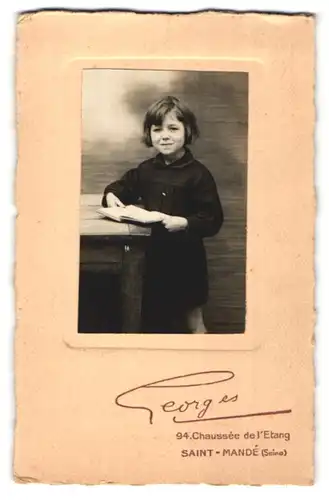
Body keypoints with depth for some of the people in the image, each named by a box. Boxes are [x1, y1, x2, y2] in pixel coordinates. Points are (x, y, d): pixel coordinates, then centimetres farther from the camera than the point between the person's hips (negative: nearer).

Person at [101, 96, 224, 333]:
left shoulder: (198, 174, -13)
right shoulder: (146, 170, 4)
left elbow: (213, 220, -16)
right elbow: (123, 186, 21)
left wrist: (184, 223, -29)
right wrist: (111, 195, 1)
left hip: (185, 260, -5)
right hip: (154, 256, 5)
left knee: (192, 321, 12)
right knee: (153, 319, 17)